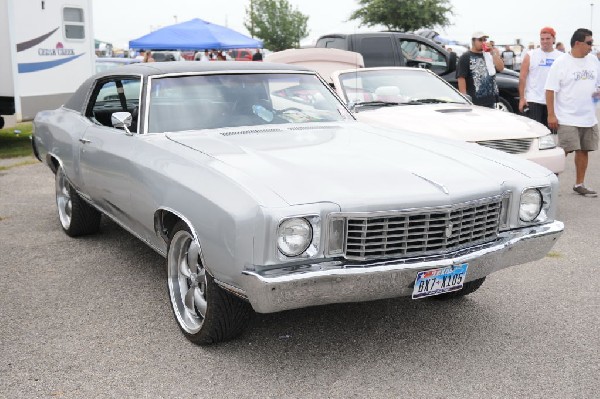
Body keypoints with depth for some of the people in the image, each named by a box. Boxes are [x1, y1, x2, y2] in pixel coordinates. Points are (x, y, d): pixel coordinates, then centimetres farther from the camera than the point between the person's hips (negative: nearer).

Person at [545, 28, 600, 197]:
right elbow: (550, 90, -10)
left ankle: (579, 184, 21)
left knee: (583, 151, 10)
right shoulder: (561, 63, -8)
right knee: (564, 151, -11)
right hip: (567, 118, -6)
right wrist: (551, 115, -15)